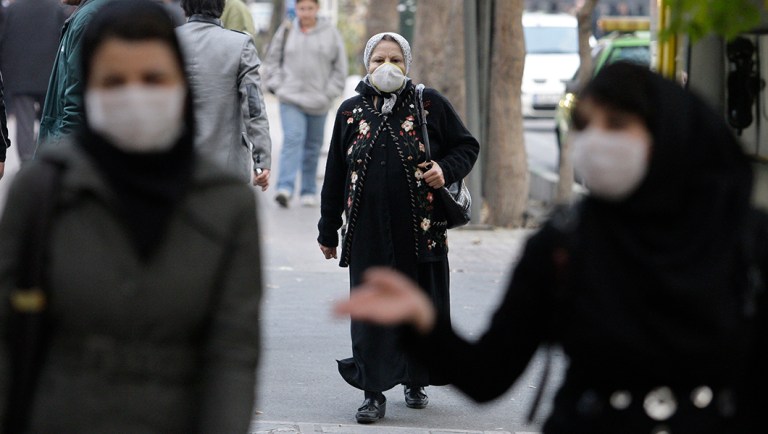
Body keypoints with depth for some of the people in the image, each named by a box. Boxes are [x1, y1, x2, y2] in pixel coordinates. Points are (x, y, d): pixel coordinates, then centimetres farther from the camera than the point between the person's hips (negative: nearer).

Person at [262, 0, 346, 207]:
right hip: (290, 99, -1)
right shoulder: (286, 31, 3)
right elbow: (272, 60, 11)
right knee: (292, 140, -16)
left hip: (318, 103, 1)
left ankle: (309, 191, 18)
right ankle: (285, 188, -24)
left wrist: (329, 93, -1)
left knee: (313, 147, 9)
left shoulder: (330, 34, 2)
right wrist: (276, 85, 0)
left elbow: (340, 68, 6)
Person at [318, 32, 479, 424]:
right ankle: (374, 392, 1)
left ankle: (416, 380, 27)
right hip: (369, 231, 1)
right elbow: (335, 174, 13)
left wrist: (446, 170, -11)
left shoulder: (430, 104, 2)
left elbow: (467, 146, 11)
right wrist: (328, 230, 14)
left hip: (421, 229, -1)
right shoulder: (351, 111, 8)